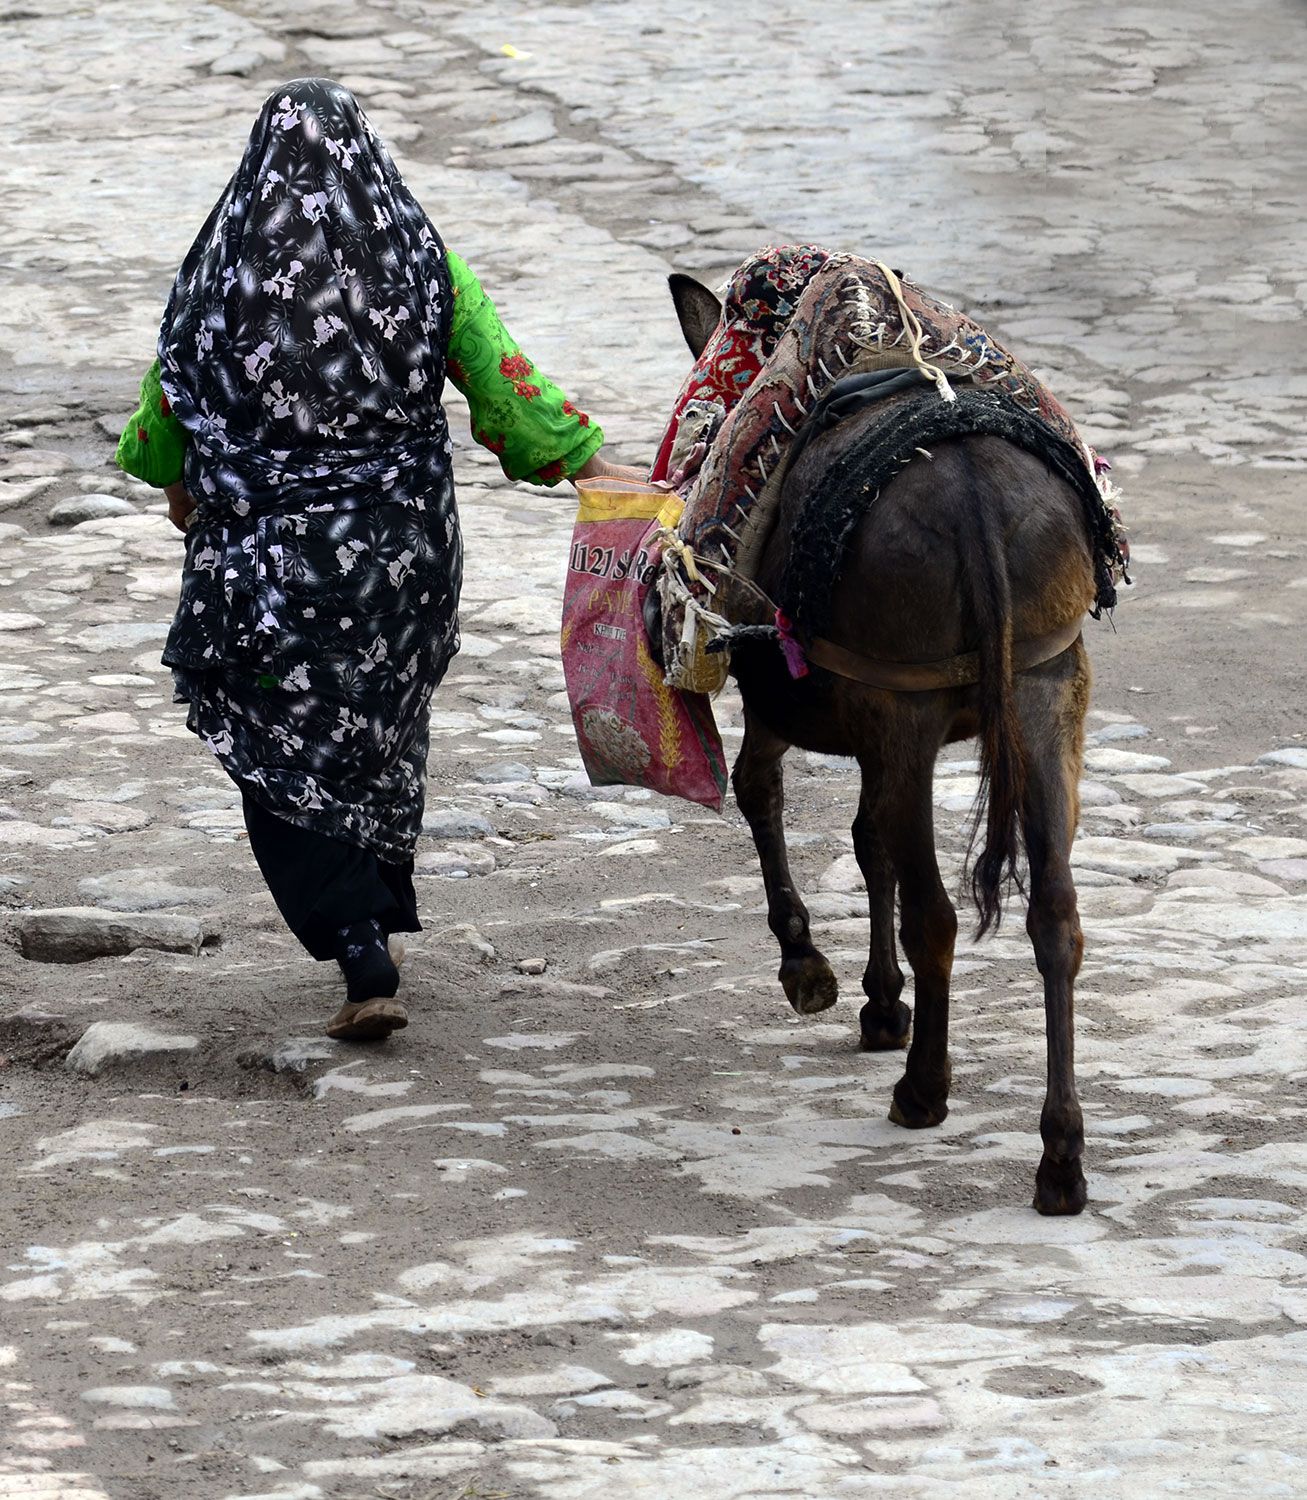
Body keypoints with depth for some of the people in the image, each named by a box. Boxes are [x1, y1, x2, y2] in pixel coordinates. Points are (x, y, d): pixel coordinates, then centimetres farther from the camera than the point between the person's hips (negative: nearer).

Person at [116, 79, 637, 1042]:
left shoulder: (222, 268, -6)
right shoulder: (421, 260, -4)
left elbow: (168, 399, 5)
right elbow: (504, 382, -6)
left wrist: (174, 479, 24)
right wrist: (588, 464, 0)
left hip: (261, 548, -2)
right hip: (399, 553, 2)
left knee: (288, 749, 4)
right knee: (379, 731, 23)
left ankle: (365, 960, -10)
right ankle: (381, 916, 37)